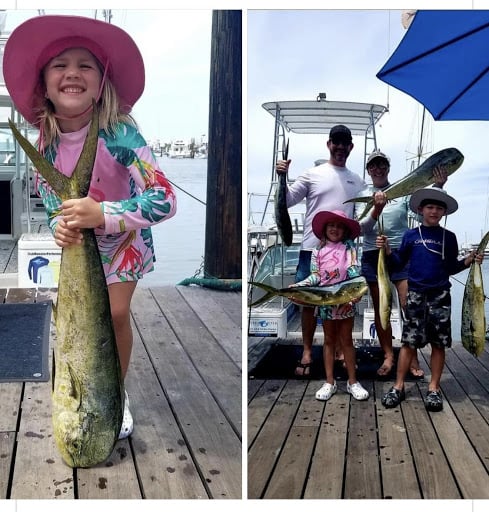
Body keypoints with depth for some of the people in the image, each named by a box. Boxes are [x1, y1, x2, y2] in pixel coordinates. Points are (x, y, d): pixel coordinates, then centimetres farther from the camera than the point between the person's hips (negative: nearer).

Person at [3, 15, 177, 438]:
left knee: (117, 313, -4)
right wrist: (59, 223, -26)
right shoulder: (48, 139, -19)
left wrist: (103, 214, -47)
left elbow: (164, 200, -39)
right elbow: (47, 190, -4)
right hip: (77, 239, 4)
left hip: (123, 235, -3)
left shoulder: (118, 133, -33)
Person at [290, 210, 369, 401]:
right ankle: (330, 382, 15)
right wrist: (298, 286, -16)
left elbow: (354, 271, -11)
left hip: (346, 298, -2)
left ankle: (352, 382, 14)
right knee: (329, 340, 10)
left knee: (346, 340, 6)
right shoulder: (318, 251, 4)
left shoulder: (349, 247, -1)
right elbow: (315, 276, 0)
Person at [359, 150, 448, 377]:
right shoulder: (363, 196, 5)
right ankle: (388, 357, 18)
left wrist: (437, 187, -17)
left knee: (409, 306, -7)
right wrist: (376, 211, -21)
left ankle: (413, 359, 6)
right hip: (372, 255, 1)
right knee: (380, 308, 7)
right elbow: (360, 228, -3)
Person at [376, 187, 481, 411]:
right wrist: (387, 249, -9)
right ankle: (398, 386, 7)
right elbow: (399, 262, 6)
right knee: (409, 341, -1)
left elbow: (451, 268, 11)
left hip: (440, 295, 1)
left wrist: (469, 260, -5)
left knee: (438, 343, 4)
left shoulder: (449, 237, 7)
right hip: (416, 294, -1)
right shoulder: (411, 235, 4)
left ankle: (433, 389, 14)